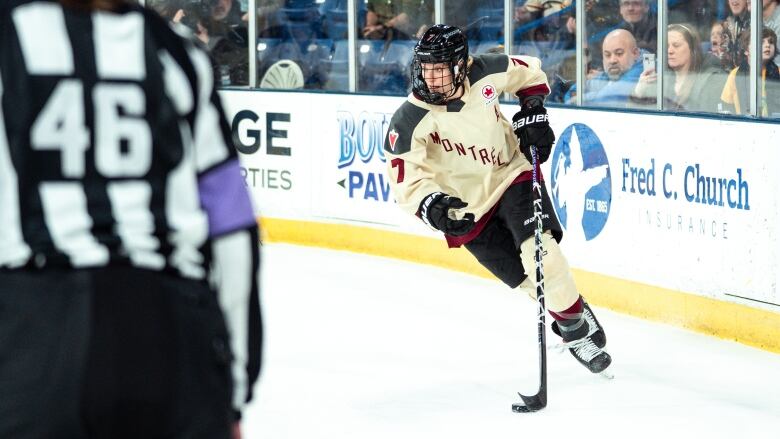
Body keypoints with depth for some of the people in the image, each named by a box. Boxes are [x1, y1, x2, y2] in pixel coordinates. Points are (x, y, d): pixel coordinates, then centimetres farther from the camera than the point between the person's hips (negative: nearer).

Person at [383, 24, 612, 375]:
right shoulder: (408, 123, -23)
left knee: (540, 252, -23)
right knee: (531, 280, -2)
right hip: (469, 207, -1)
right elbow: (406, 180, -25)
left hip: (512, 174, 1)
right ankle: (573, 331, 19)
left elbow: (529, 72, 7)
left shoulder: (485, 73, -15)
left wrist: (533, 112, -1)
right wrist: (432, 206, -42)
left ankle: (577, 322, -5)